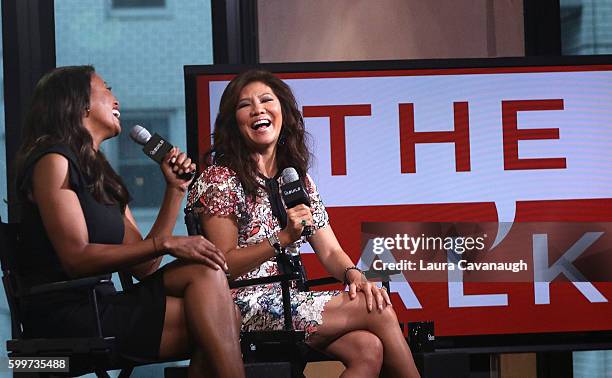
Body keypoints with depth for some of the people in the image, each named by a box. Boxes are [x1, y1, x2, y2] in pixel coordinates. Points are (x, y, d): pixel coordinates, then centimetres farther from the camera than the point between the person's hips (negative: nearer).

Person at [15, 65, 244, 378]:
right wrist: (165, 244, -19)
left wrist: (175, 190, 9)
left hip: (102, 305, 8)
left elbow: (142, 267, 12)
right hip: (64, 315, -8)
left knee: (207, 271, -14)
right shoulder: (54, 159, -4)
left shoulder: (103, 176, 22)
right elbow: (76, 259, -15)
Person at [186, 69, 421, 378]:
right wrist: (284, 238, -22)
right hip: (247, 304, -6)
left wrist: (354, 275, -11)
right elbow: (223, 266, -10)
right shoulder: (220, 179, -4)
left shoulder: (297, 178, 16)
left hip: (290, 300, 6)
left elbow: (330, 251, 12)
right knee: (379, 313, -17)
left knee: (368, 349, -24)